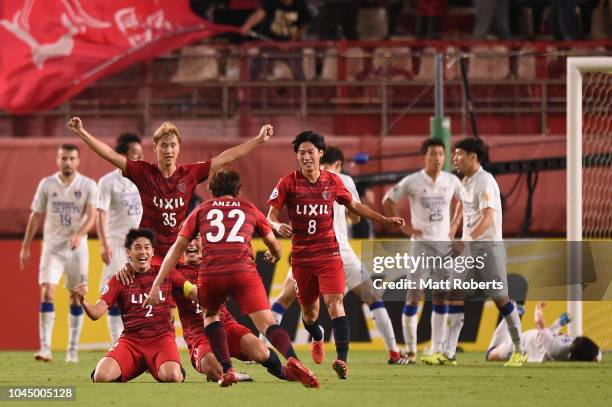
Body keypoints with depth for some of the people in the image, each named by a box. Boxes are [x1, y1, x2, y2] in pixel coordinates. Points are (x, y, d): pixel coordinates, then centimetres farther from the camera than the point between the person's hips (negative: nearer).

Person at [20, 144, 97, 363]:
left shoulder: (88, 185, -3)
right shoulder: (47, 184, 2)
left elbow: (91, 215, -13)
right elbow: (36, 216, 8)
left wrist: (79, 235, -32)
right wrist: (25, 247, 8)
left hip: (77, 248, 0)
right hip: (52, 247, 0)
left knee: (76, 298, 5)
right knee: (47, 293, -15)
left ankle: (73, 349, 14)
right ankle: (45, 347, -19)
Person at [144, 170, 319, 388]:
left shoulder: (201, 211, 24)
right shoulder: (250, 209, 25)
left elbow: (177, 248, 18)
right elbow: (274, 246, 37)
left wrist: (157, 284, 18)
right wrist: (273, 256, 61)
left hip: (210, 273, 1)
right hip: (244, 272, -1)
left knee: (210, 315, 29)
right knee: (267, 324, -5)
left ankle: (227, 370, 13)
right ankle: (291, 359, -34)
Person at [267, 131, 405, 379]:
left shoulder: (333, 181, 3)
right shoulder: (288, 183, -3)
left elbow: (354, 206, 18)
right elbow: (270, 216, -3)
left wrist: (384, 220, 15)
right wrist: (278, 226, -27)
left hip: (329, 254, 0)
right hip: (301, 256, 0)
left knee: (335, 305, -18)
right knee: (309, 310, 11)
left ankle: (342, 359, -27)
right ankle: (317, 339, 46)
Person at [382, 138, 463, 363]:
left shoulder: (452, 181, 3)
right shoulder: (413, 181, -7)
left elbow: (462, 201, 22)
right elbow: (388, 202, 2)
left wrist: (455, 225, 10)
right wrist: (404, 227, -3)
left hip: (444, 243, 3)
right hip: (421, 243, -3)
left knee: (441, 296, 4)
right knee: (413, 295, -7)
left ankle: (437, 348, 10)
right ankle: (410, 349, -1)